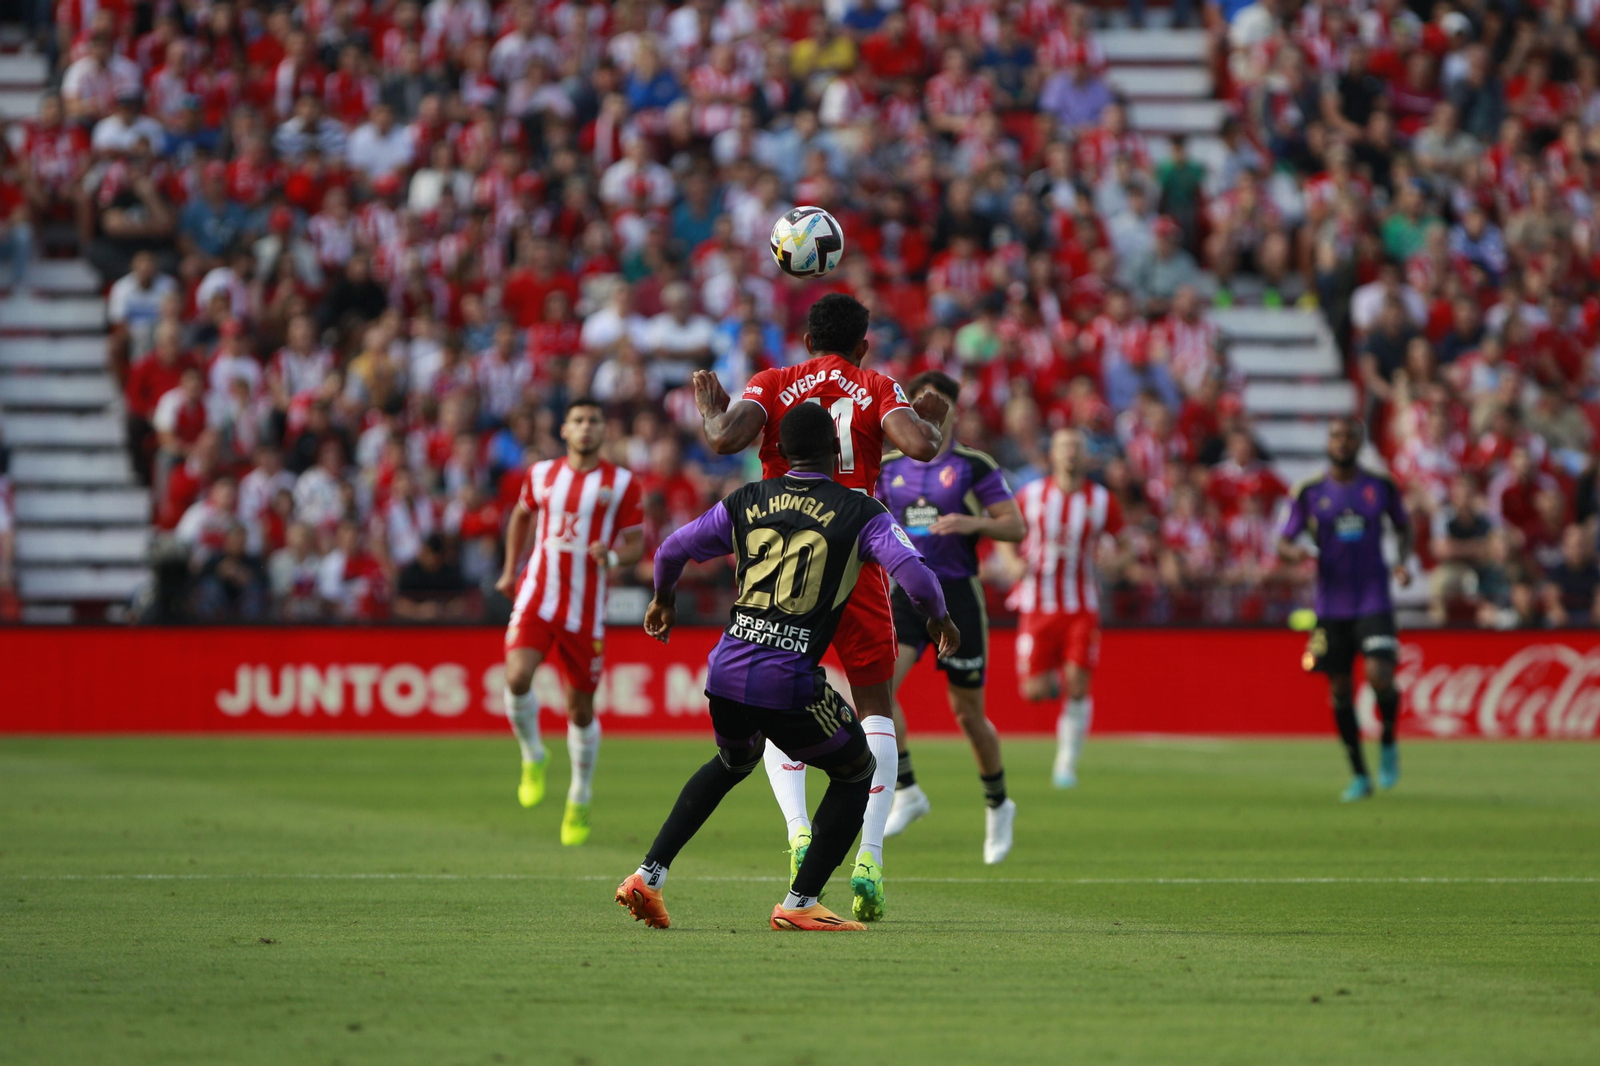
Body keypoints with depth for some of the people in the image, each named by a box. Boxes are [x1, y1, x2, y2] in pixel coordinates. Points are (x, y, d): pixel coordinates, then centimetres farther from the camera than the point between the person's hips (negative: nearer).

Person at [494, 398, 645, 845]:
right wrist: (510, 570, 23)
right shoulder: (541, 474, 7)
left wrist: (613, 557, -19)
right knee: (517, 677, -23)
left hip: (585, 609, -1)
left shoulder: (621, 484, 1)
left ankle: (580, 801, 24)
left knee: (581, 707, 5)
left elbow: (636, 543, 3)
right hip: (536, 598, 1)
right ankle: (532, 758, 5)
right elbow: (522, 515, 27)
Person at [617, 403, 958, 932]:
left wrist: (664, 600, 41)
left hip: (726, 668, 5)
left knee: (732, 764, 34)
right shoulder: (862, 513, 2)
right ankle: (799, 903, 10)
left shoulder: (745, 503, 13)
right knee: (857, 770, 18)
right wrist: (940, 619, 11)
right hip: (789, 680, -5)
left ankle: (649, 875, 24)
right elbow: (915, 575, -10)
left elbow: (671, 551, 20)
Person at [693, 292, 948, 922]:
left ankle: (798, 828, -15)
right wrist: (933, 422, 10)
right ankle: (869, 856, -5)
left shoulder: (771, 385, 6)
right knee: (875, 708, 11)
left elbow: (726, 438, -12)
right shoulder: (878, 390, 5)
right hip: (855, 561, 0)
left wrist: (710, 408, 9)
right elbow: (920, 446, -12)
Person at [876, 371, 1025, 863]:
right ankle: (906, 791, -12)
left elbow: (1016, 526, -3)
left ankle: (998, 804, 28)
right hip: (904, 594, 3)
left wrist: (972, 523, -20)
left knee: (968, 713, 5)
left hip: (958, 596, -3)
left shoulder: (975, 466, -2)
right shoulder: (888, 468, 8)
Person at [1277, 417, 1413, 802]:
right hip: (1331, 606, 1)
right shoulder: (1309, 492, 1)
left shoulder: (1381, 487, 2)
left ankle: (1388, 742, 11)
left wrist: (1403, 561, -2)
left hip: (1373, 601, -1)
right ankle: (1359, 776, 17)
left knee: (1379, 676, -19)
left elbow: (1403, 527, 17)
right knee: (1339, 689, 4)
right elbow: (1283, 543, 4)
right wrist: (1293, 551, -20)